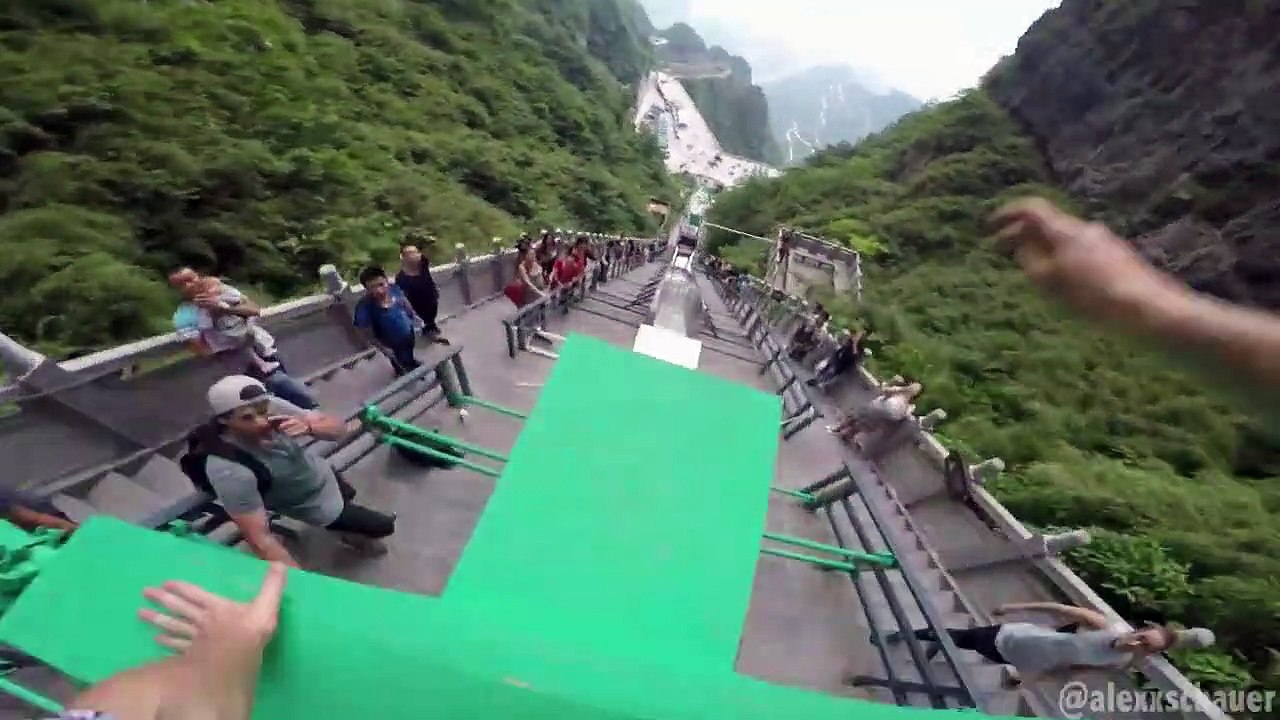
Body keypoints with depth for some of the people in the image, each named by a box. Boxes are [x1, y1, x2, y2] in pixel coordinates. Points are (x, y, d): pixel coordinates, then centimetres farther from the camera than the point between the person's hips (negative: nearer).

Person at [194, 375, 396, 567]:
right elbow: (259, 538, -35)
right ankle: (352, 534, 37)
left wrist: (308, 427, -43)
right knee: (385, 526, 13)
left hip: (322, 472, 5)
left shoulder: (273, 407, -27)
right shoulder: (229, 471, -39)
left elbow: (338, 428, -21)